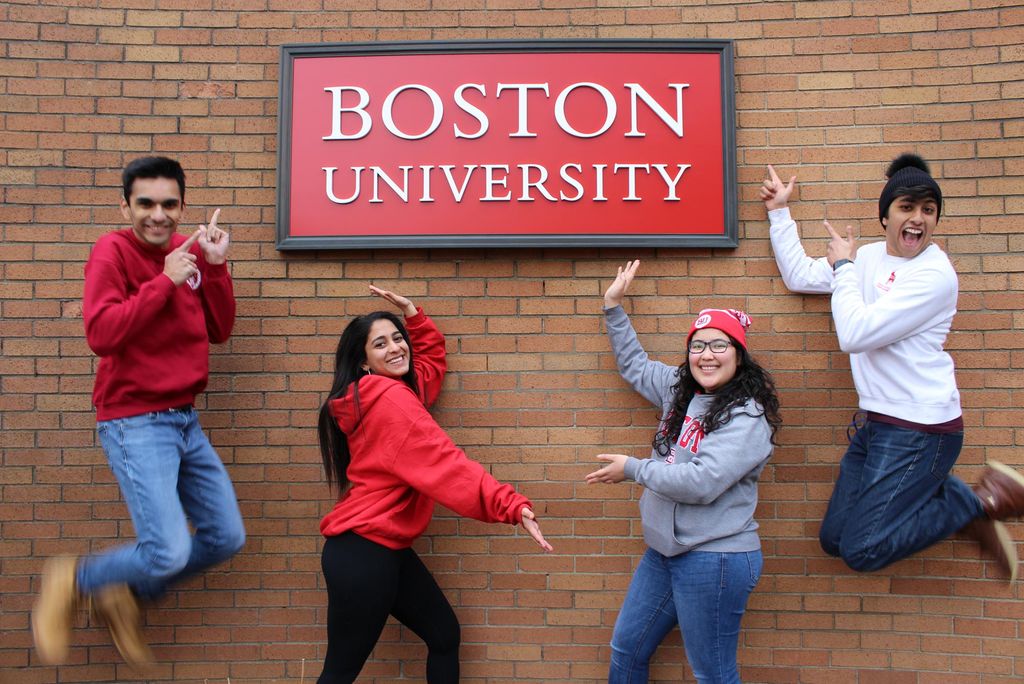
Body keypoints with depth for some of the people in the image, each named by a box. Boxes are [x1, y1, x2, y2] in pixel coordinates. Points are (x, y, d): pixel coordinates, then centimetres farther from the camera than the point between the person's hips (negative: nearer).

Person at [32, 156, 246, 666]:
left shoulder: (187, 251, 7)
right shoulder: (113, 251, -11)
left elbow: (219, 330, 6)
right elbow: (100, 333, -23)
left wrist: (215, 265, -5)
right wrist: (166, 280, -22)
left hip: (185, 419, 7)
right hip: (135, 423, -7)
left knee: (226, 538, 11)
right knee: (169, 554, -14)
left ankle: (126, 596, 31)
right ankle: (71, 581, 15)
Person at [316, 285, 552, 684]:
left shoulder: (396, 390, 11)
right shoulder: (389, 397, -19)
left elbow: (432, 359, 32)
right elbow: (444, 464, -28)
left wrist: (412, 314, 19)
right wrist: (511, 505, -32)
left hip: (386, 547, 10)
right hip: (362, 550, -10)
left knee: (445, 635, 17)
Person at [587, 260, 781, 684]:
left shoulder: (748, 416, -17)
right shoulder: (680, 389, 6)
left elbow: (701, 482, -27)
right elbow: (635, 366, 24)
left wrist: (632, 469, -17)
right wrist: (614, 308, 19)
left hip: (714, 559, -8)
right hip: (664, 550, 8)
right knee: (626, 649, 20)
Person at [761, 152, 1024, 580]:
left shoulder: (935, 275, -16)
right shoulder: (869, 257, 7)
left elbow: (854, 333, -22)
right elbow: (799, 276, 16)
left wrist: (844, 266, -9)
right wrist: (779, 211, 14)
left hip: (920, 428, -8)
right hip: (874, 422, 8)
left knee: (861, 551, -4)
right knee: (834, 539, 12)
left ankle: (979, 501, 10)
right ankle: (950, 493, 21)